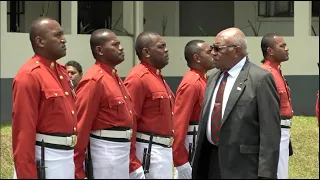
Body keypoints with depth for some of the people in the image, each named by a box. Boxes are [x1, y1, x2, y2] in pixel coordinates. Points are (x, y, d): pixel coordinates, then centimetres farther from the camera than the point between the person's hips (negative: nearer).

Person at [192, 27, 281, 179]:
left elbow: (270, 131, -15)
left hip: (243, 167, -7)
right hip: (211, 162, 7)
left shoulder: (260, 79, -11)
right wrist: (198, 164, 17)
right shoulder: (213, 79, 14)